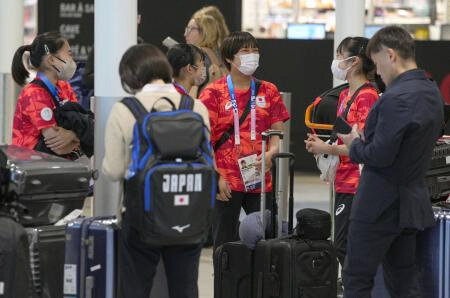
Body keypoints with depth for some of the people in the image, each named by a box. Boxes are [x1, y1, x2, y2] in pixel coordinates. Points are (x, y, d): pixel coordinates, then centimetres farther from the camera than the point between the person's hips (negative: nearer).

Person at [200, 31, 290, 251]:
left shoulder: (268, 91, 10)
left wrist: (271, 153, -11)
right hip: (226, 182, -3)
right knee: (225, 243, 3)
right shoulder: (213, 93, -1)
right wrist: (216, 177, -12)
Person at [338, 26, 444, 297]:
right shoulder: (432, 92, 8)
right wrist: (367, 139, 12)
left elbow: (380, 155, -24)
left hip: (380, 205, -9)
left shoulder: (397, 98, -22)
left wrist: (355, 144, -5)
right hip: (412, 201, 9)